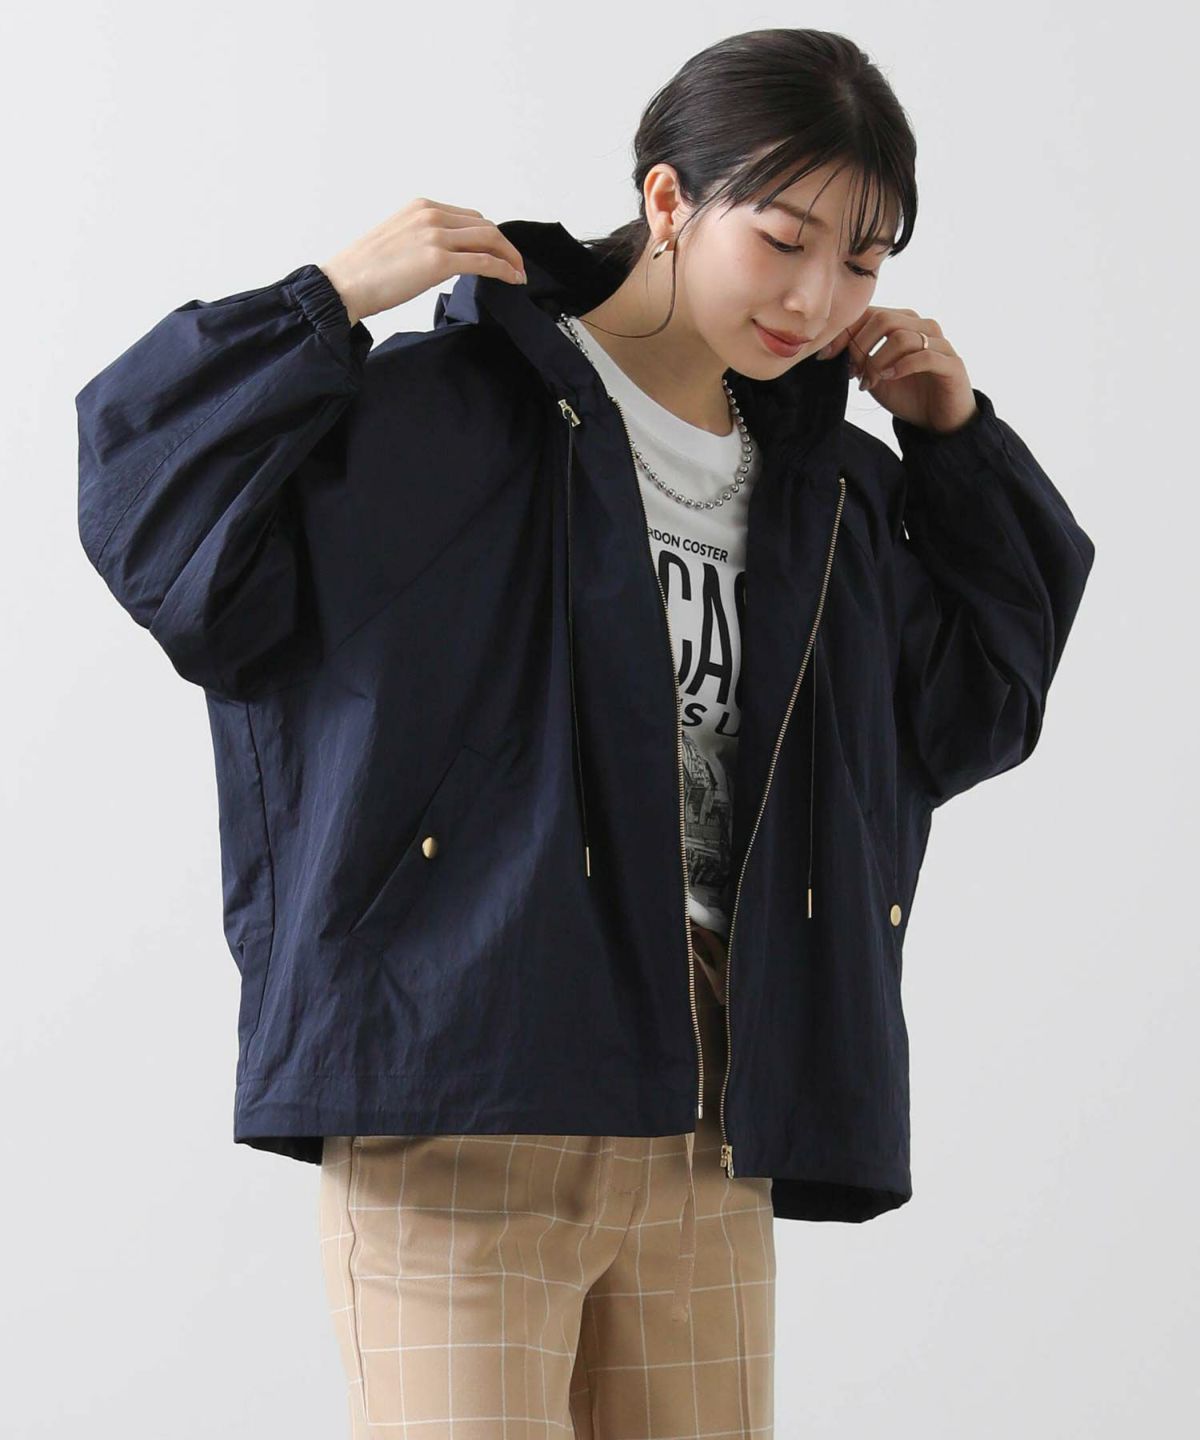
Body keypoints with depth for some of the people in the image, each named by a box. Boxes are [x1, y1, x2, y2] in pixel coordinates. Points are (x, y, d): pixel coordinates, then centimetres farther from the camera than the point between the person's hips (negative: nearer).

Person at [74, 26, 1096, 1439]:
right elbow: (157, 525, -9)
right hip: (460, 1108, -5)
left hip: (707, 1135, 6)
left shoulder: (833, 492, 17)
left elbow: (978, 711, 28)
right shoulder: (439, 418, -3)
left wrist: (956, 444, 19)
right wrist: (326, 306, -12)